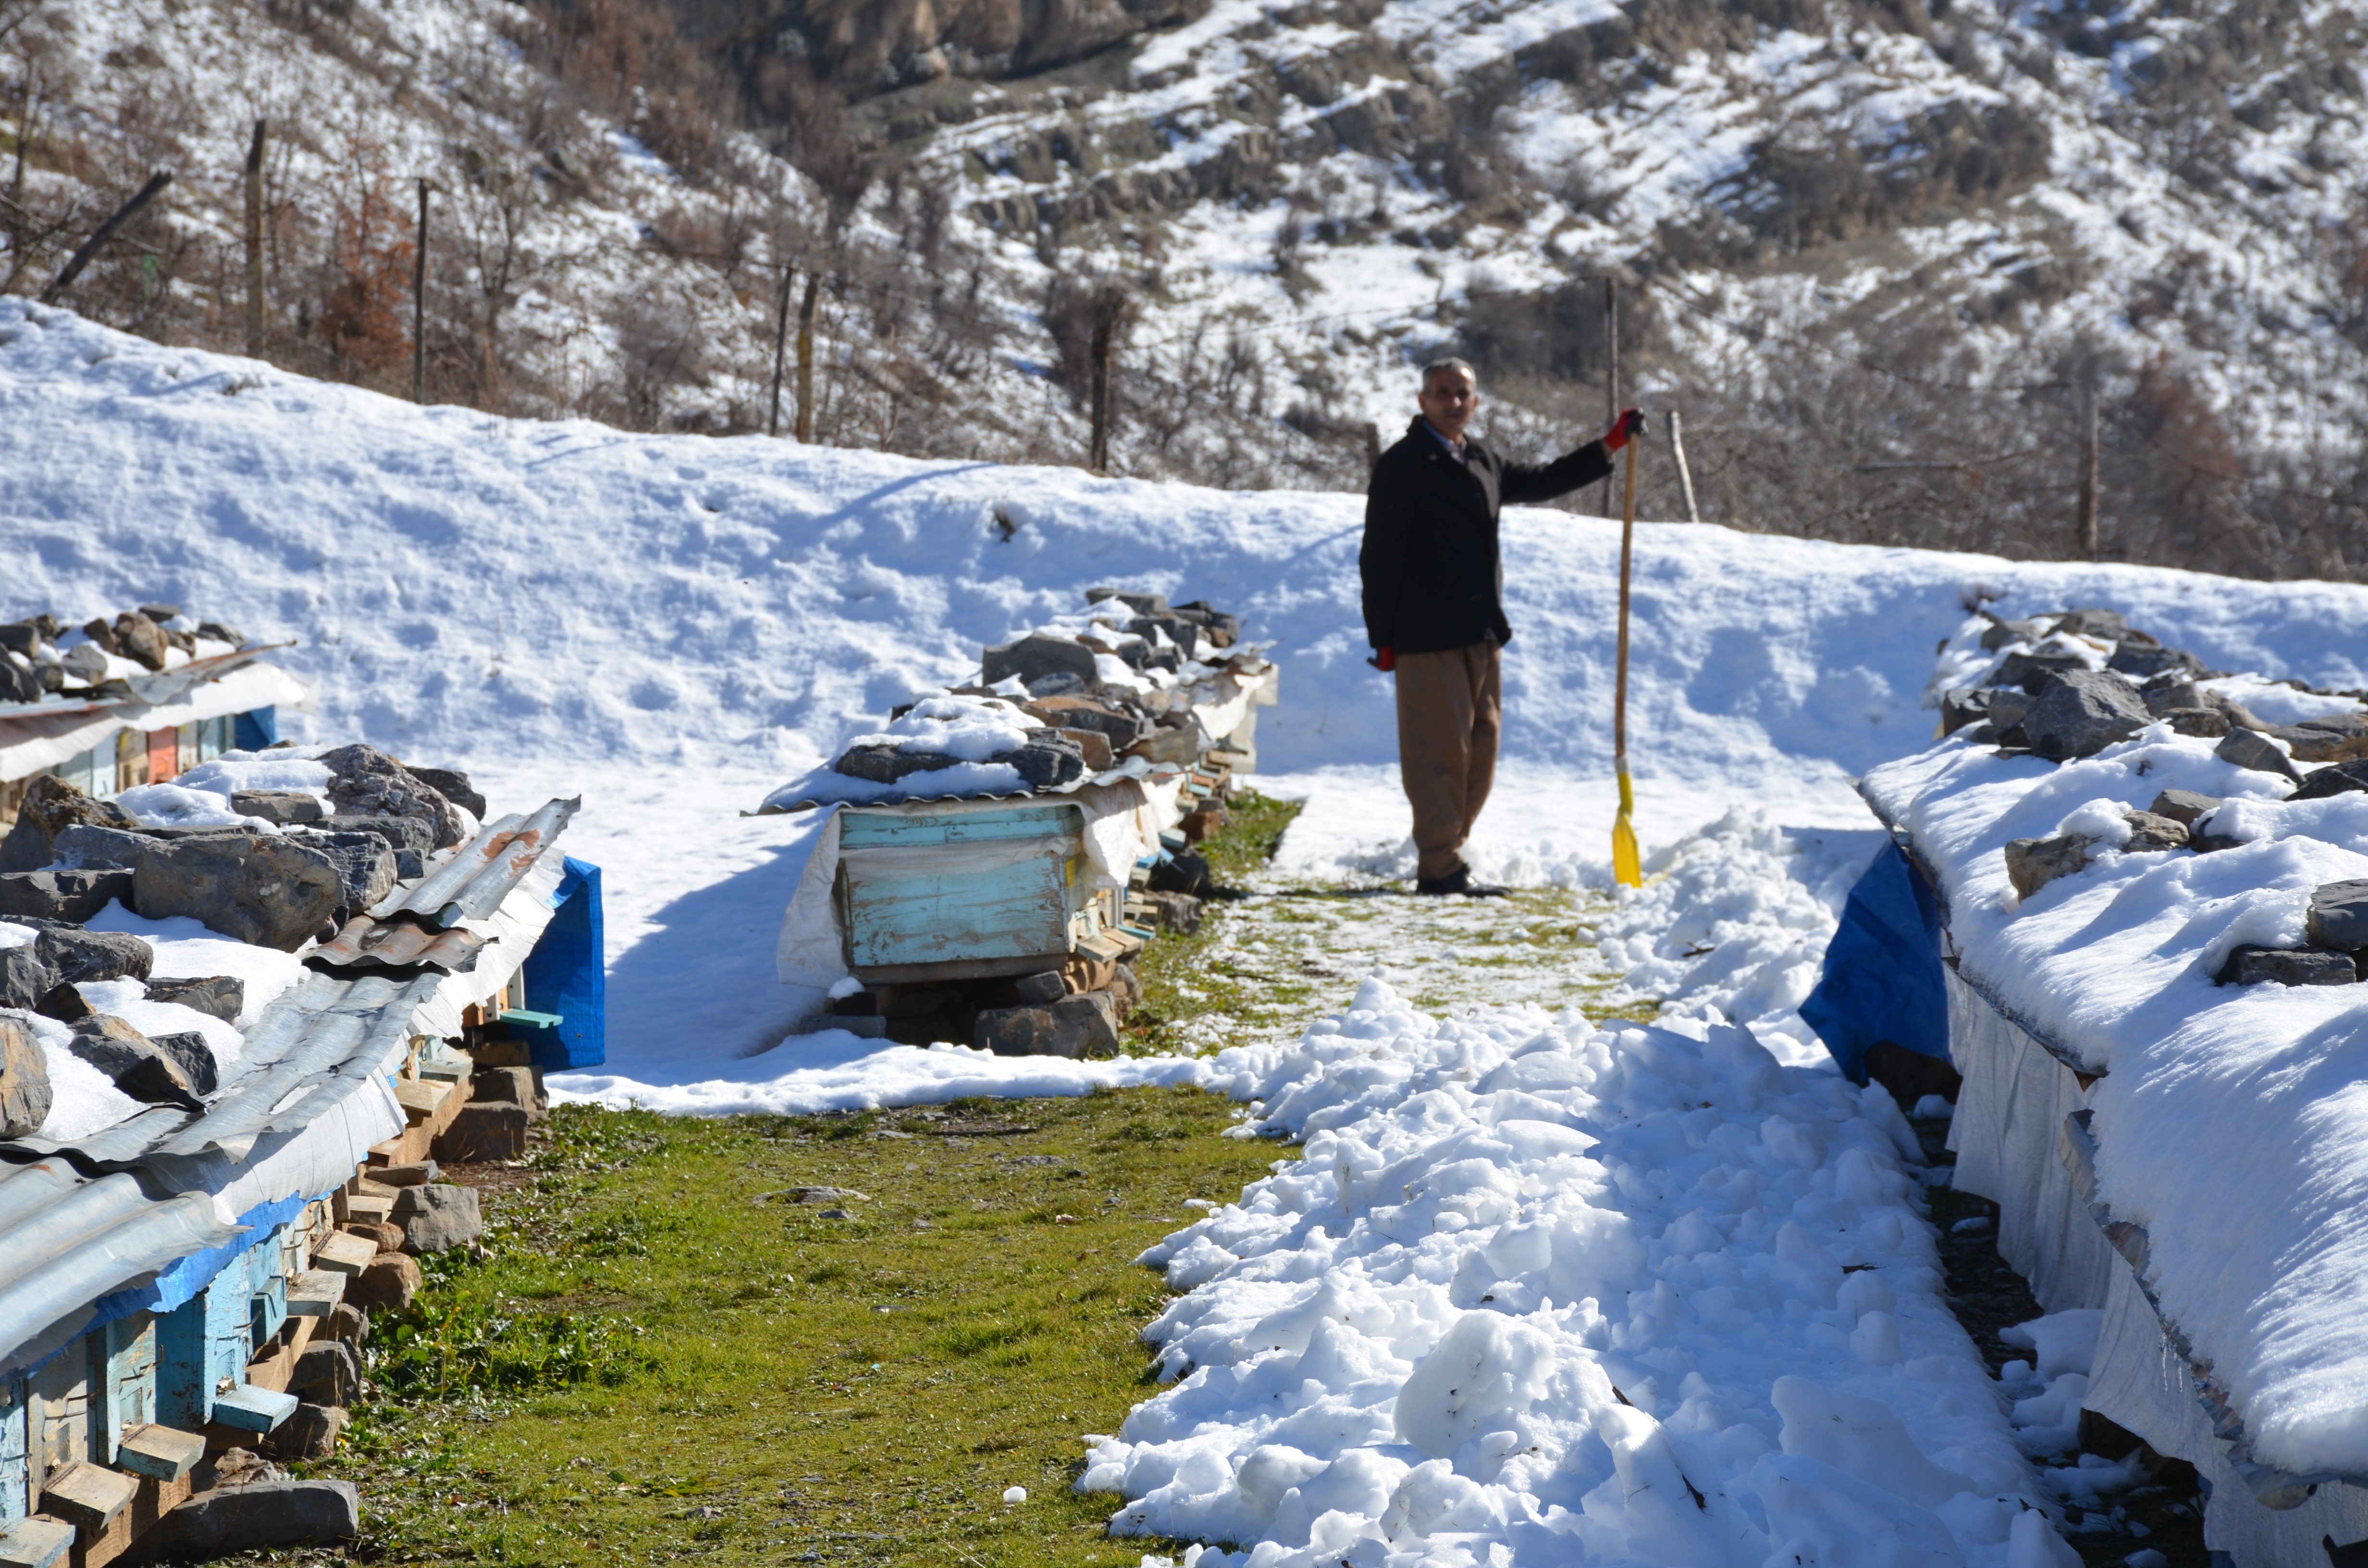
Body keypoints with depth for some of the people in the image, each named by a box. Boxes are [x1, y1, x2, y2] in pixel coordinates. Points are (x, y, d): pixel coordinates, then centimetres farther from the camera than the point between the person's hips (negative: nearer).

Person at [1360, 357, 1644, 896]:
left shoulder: (1482, 462, 17)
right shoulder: (1403, 466, -7)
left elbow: (1540, 482, 33)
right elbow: (1379, 557, -9)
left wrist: (1610, 446, 29)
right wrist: (1383, 638, -12)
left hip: (1480, 633, 8)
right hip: (1427, 636, -8)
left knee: (1480, 746, 10)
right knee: (1439, 747, -7)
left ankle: (1446, 850, 18)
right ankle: (1439, 866, -4)